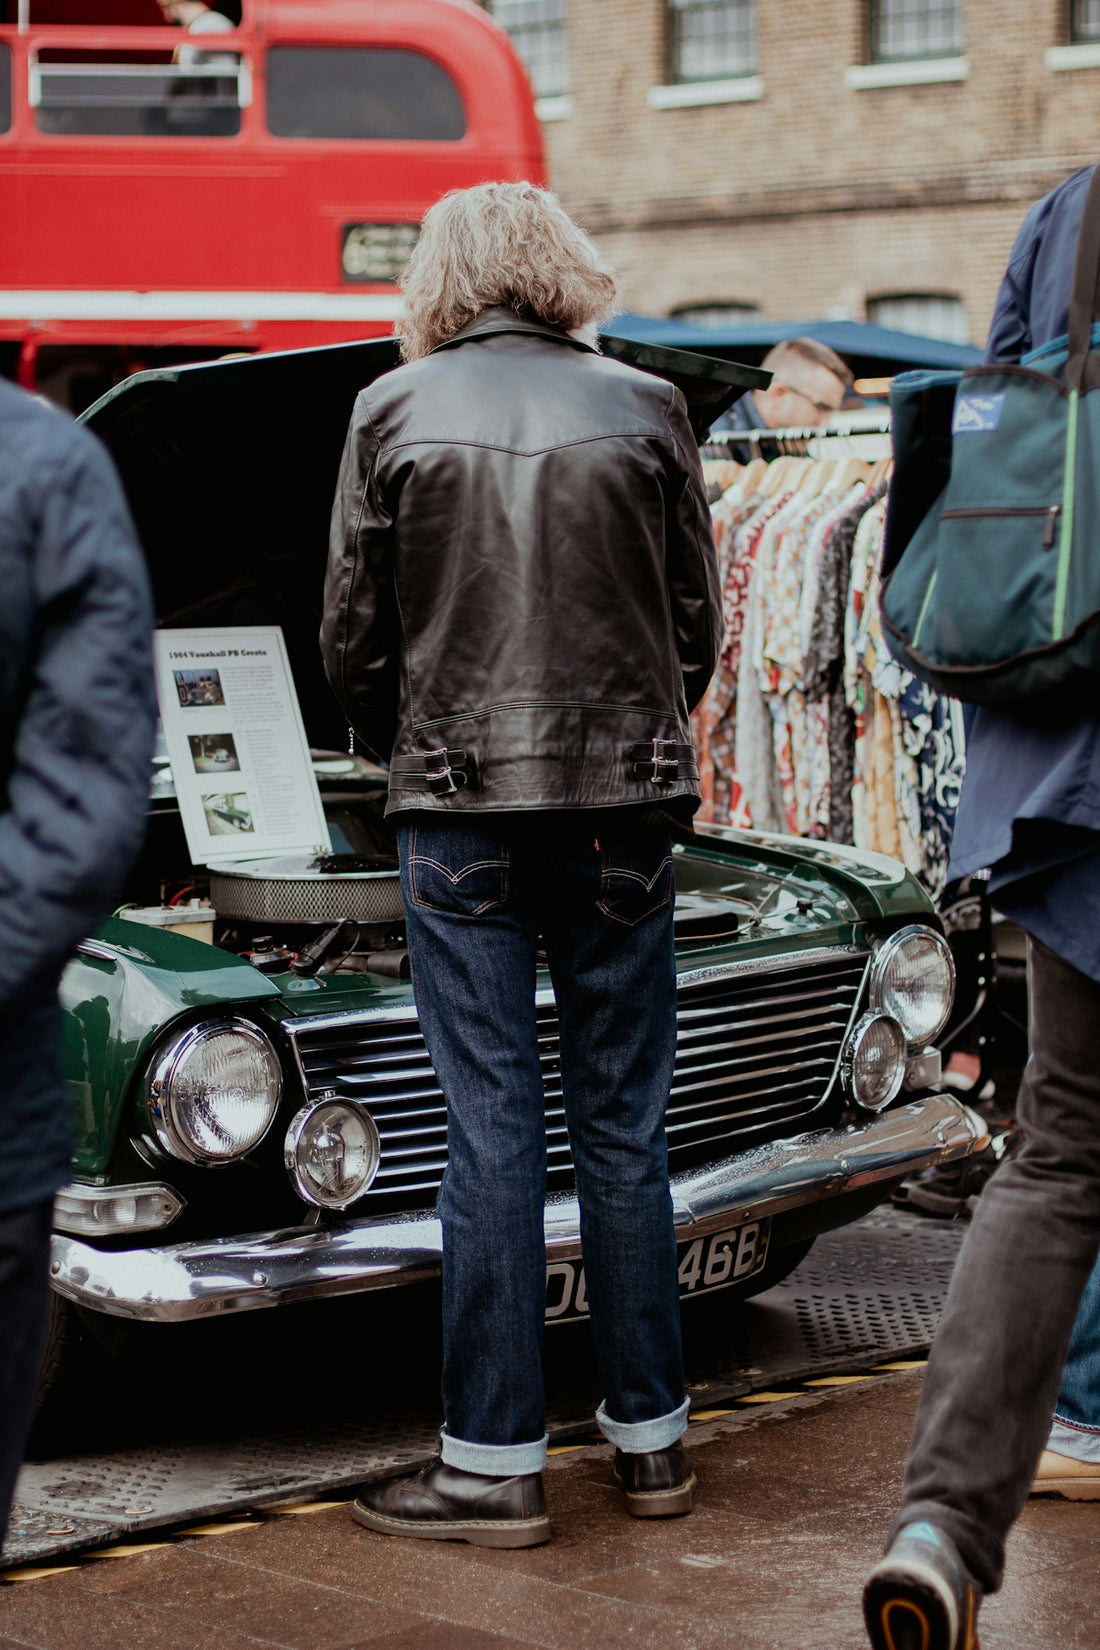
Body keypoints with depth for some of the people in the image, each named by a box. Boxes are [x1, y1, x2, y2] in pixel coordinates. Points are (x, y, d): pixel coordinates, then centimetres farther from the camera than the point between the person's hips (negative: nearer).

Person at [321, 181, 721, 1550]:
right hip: (624, 806, 1)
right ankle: (650, 1437, 19)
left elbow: (351, 637, 1)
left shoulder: (392, 412, -1)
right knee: (623, 1123, 10)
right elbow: (699, 625, 6)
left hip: (461, 808, -1)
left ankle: (495, 1463, 6)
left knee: (492, 1128, 2)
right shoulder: (646, 409, 2)